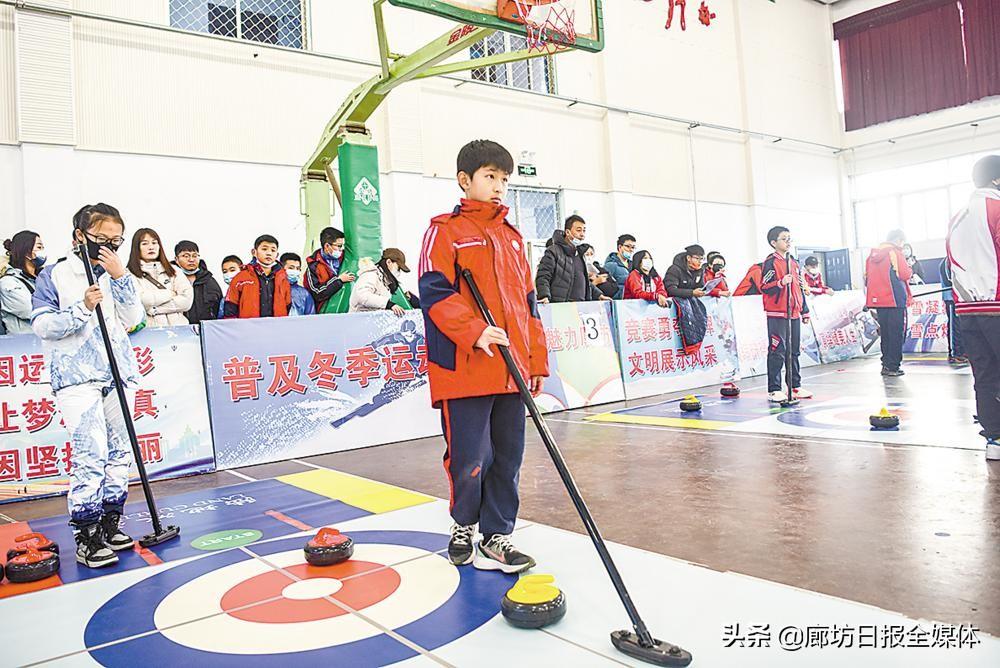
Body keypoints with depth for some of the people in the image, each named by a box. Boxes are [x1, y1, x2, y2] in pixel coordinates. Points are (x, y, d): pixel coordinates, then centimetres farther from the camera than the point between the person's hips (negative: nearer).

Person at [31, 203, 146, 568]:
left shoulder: (117, 275, 12)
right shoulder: (55, 275, 0)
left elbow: (133, 319, 1)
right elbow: (42, 325, -5)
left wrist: (121, 276, -8)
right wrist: (82, 309, -19)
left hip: (117, 374, 5)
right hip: (76, 377, -5)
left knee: (119, 452, 9)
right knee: (90, 455, -11)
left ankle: (109, 526, 22)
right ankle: (86, 538, -1)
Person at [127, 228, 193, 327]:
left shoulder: (173, 270, 15)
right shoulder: (130, 274, 7)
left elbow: (187, 300, 3)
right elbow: (141, 300, -9)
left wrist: (154, 309, -3)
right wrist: (170, 293, 2)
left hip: (177, 327, 2)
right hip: (148, 330, -2)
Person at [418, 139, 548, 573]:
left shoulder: (512, 236, 18)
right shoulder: (445, 230, 0)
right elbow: (434, 291, -10)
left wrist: (537, 359, 15)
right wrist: (473, 330, -23)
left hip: (511, 370, 6)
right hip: (464, 369, -6)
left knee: (507, 458, 9)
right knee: (471, 458, -1)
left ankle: (495, 538, 22)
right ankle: (463, 525, 26)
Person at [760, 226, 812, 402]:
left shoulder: (794, 263, 17)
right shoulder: (770, 262, -7)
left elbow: (800, 288, 22)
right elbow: (764, 287, -15)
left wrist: (805, 311, 22)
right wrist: (781, 283, -31)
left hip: (794, 314, 8)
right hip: (777, 315, -8)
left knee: (794, 351, 12)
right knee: (777, 352, -6)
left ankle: (795, 386, 20)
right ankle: (774, 390, -1)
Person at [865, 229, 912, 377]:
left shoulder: (873, 254, 13)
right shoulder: (895, 252, -9)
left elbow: (867, 278, 15)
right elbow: (905, 274, -14)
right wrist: (910, 269, 5)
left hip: (878, 300, 7)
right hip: (895, 300, -7)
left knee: (885, 334, 16)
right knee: (897, 334, -1)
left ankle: (886, 364, 19)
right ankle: (892, 367, -3)